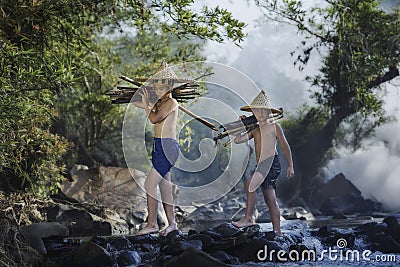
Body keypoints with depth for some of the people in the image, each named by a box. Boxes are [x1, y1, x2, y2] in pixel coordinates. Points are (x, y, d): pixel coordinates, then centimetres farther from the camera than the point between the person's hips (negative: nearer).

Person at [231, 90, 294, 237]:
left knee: (250, 183, -23)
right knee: (270, 200, 5)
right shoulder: (254, 130, 18)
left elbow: (285, 146, 3)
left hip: (272, 163, -7)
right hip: (261, 166, 7)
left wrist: (290, 166, 0)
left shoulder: (274, 126, 2)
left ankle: (248, 218, -17)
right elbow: (237, 140, 15)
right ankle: (277, 232, 7)